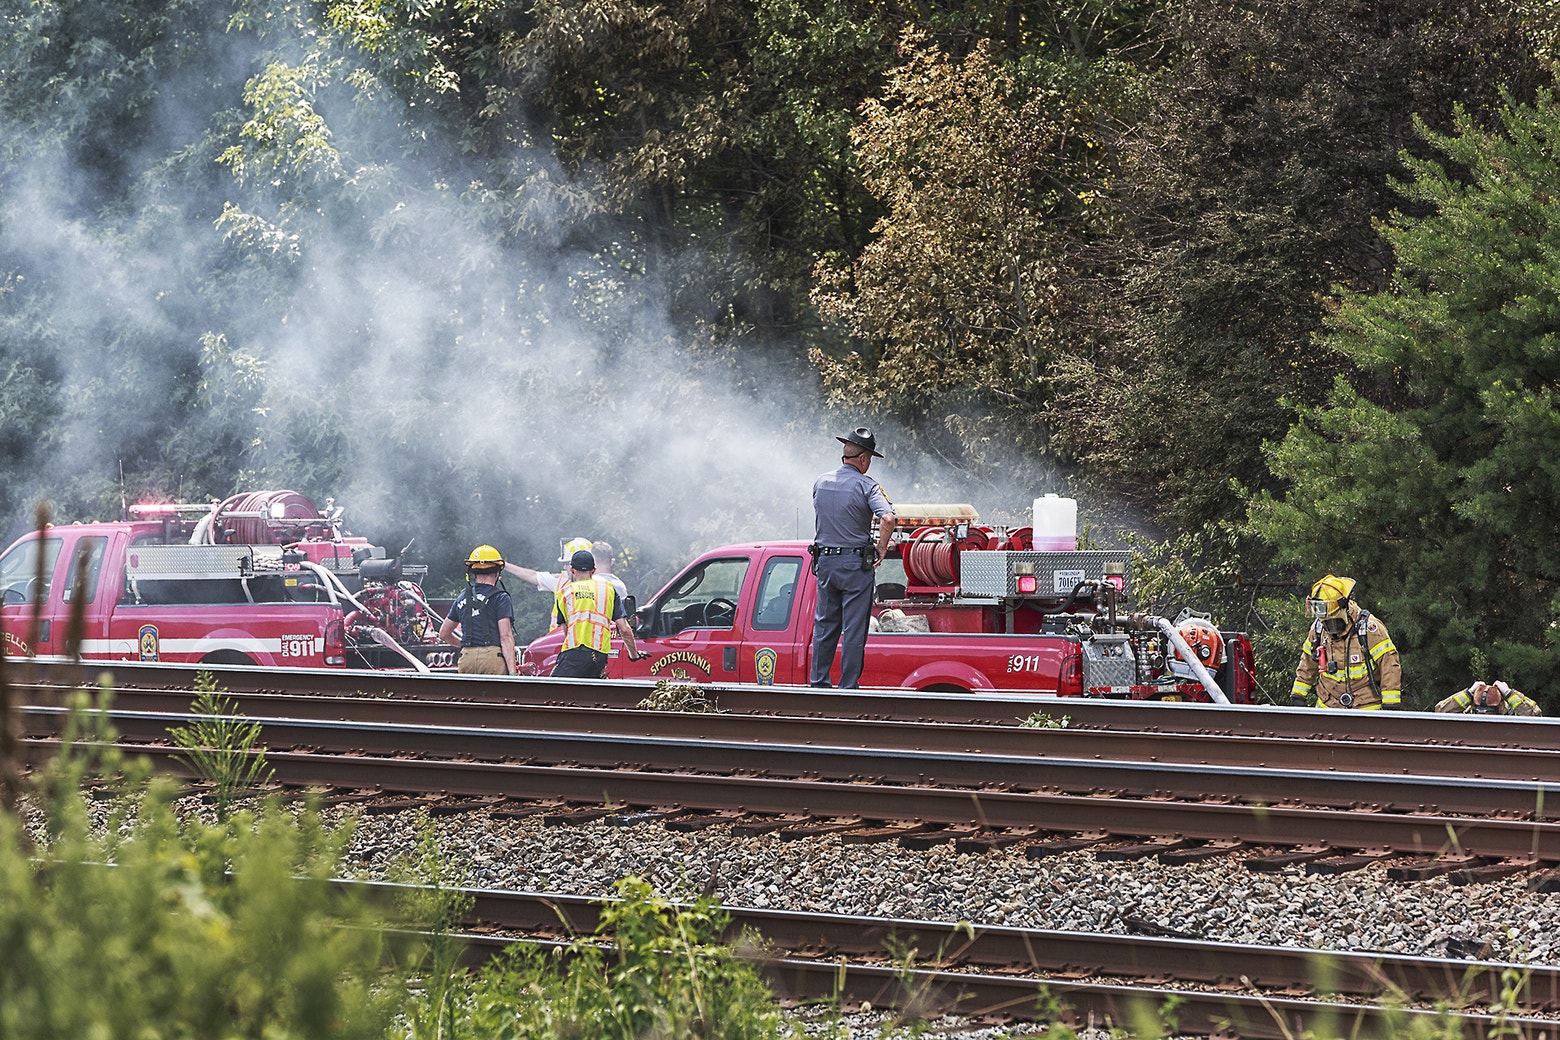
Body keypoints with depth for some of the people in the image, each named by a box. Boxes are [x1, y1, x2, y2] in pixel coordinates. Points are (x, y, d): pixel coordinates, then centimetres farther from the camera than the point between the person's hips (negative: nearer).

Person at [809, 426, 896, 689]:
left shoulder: (820, 483, 6)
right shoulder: (865, 486, -12)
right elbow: (887, 519, -26)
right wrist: (881, 549, -12)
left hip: (824, 560, 5)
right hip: (856, 563, -5)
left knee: (824, 625, 14)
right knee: (854, 628, 1)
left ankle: (818, 681, 16)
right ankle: (849, 686, 2)